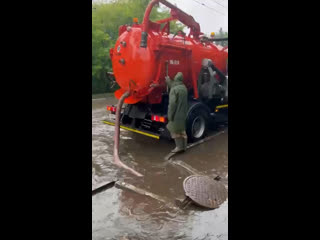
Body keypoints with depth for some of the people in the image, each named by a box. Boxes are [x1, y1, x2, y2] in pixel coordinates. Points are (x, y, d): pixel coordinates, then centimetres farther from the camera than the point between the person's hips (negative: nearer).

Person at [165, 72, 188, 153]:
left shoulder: (174, 89, -18)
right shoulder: (184, 87, 7)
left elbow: (172, 103, -20)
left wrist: (170, 115, -15)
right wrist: (169, 82, 31)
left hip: (176, 114, -8)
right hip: (183, 114, 8)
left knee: (175, 130, 2)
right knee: (182, 130, 15)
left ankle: (179, 146, 3)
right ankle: (183, 146, 21)